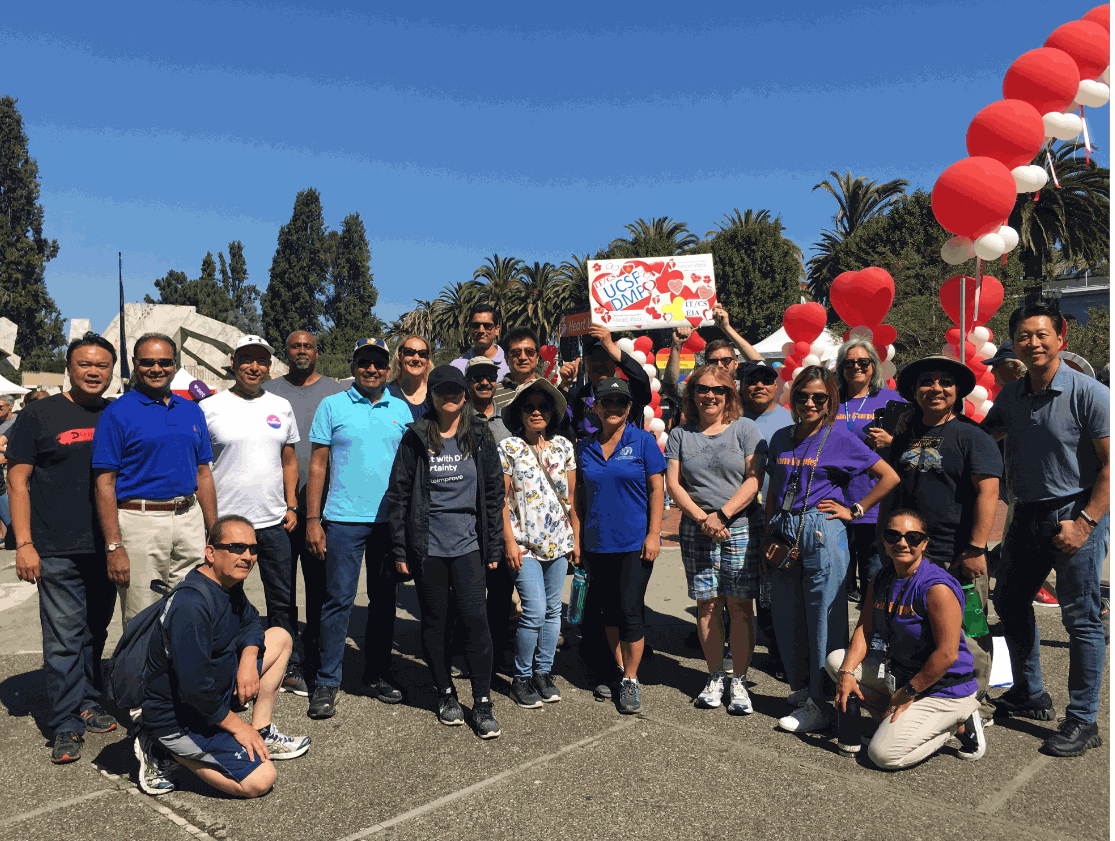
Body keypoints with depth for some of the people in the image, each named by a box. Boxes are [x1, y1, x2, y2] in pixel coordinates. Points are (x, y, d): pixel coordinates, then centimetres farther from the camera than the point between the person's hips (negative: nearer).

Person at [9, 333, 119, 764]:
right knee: (64, 639, 0)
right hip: (58, 551, -4)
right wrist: (24, 543, -9)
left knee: (95, 633, 15)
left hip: (107, 549, 4)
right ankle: (65, 725, 11)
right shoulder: (40, 415, -1)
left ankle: (88, 704, 30)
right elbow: (18, 482, -2)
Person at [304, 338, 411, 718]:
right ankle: (327, 682, 10)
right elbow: (317, 465, 2)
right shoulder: (332, 406, 2)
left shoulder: (401, 410, 9)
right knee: (339, 600, -1)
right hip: (344, 519, -3)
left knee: (384, 600, 10)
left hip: (390, 519, 3)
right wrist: (312, 519, -4)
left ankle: (378, 675, 23)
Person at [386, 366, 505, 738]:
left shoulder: (480, 439, 5)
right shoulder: (416, 439, 2)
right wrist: (400, 549, -1)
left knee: (475, 618, -6)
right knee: (435, 622, 9)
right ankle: (446, 694, 26)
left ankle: (482, 701, 6)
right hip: (427, 546, 0)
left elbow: (494, 494, 7)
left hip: (468, 544, 0)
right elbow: (398, 495, 2)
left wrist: (494, 548, 4)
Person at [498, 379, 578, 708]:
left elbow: (572, 496, 11)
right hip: (524, 542, -4)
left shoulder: (564, 447, 8)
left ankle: (544, 672, 24)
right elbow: (501, 499, -4)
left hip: (558, 541, 4)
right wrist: (509, 541, -10)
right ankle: (521, 678, 10)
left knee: (553, 610, 9)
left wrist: (576, 537, 9)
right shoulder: (508, 447, -2)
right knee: (535, 611, -8)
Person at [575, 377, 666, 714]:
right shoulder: (585, 446, 7)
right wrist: (576, 535, 7)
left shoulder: (643, 441, -3)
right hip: (597, 543, 4)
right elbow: (581, 494, 12)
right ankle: (618, 670, 30)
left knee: (629, 611, -3)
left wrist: (654, 534, -9)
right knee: (609, 610, 13)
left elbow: (656, 489, -3)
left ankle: (630, 680, 12)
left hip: (635, 543, -4)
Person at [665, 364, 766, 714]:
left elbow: (754, 480, -4)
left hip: (741, 527, -2)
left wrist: (722, 515, -13)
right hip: (695, 528, 2)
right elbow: (673, 483, 4)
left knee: (740, 605, -3)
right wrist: (702, 518, -9)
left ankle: (739, 681, 7)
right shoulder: (680, 435, 11)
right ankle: (715, 677, 16)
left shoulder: (745, 429, 4)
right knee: (707, 605, 4)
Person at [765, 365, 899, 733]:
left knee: (824, 619, 1)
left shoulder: (840, 437, -3)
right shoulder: (781, 438, 11)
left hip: (822, 533, -5)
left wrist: (853, 510, -2)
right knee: (786, 618, 10)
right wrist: (770, 537, 12)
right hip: (784, 534, 5)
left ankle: (820, 704, 11)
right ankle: (801, 688, 28)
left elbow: (889, 477, -1)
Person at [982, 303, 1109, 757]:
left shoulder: (1089, 393, -12)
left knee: (1081, 618, 0)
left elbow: (1110, 464, -14)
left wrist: (1084, 522, -19)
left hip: (1076, 516, -7)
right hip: (1027, 515, 7)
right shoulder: (1011, 395, 6)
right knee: (1009, 602, 15)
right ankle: (1030, 695, 34)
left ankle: (1082, 721, 14)